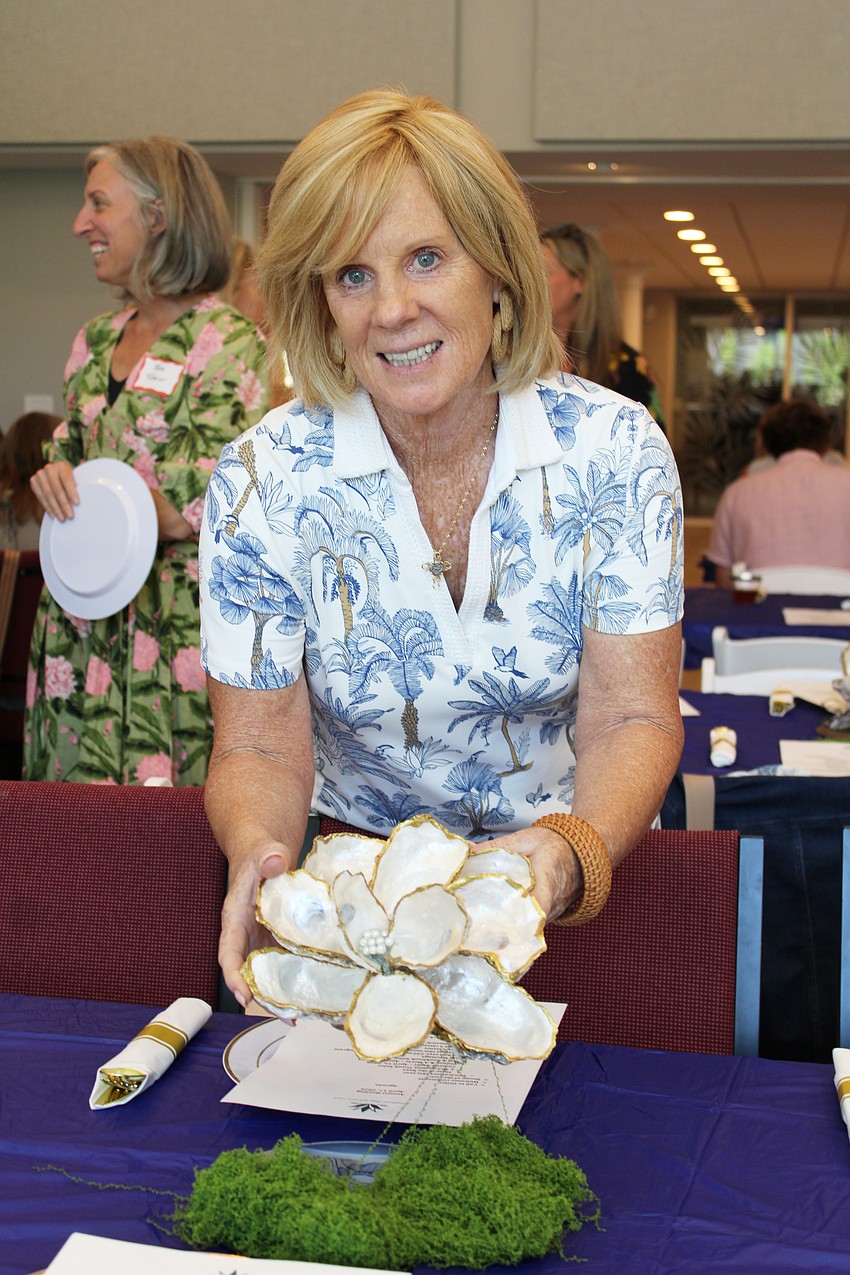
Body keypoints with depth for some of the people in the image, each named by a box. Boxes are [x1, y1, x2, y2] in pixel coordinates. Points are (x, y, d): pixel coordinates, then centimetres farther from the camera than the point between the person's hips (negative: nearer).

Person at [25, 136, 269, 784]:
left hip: (178, 624, -7)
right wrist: (60, 479, -6)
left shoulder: (230, 342, -8)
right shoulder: (96, 341, 15)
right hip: (83, 621, 7)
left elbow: (208, 503, -14)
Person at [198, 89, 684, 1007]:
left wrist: (572, 853, -33)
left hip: (579, 872, 0)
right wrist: (259, 855, -32)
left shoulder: (615, 450, -10)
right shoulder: (263, 481, -11)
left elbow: (632, 719, -11)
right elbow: (260, 748, -8)